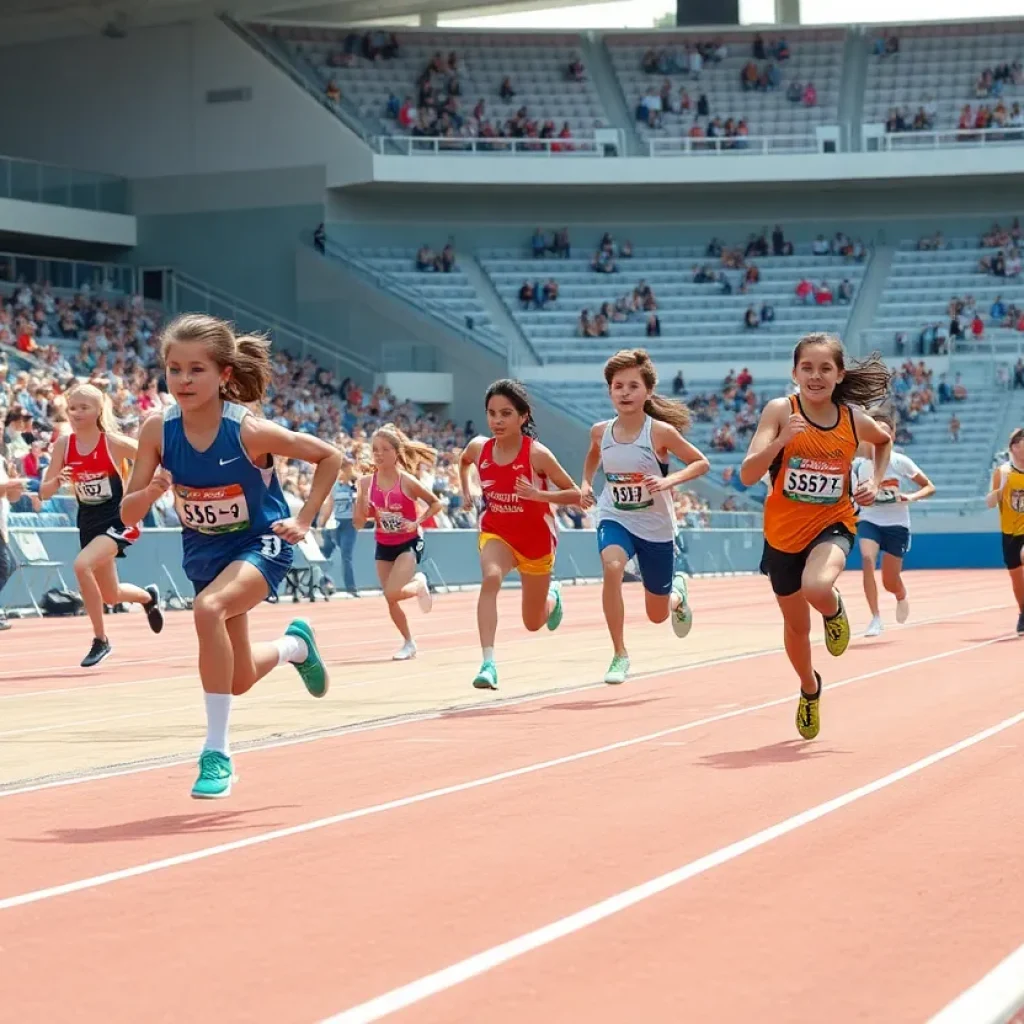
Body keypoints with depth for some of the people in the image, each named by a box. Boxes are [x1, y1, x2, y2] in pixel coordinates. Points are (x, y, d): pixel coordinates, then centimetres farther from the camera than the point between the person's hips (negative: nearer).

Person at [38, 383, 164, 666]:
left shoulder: (114, 443, -14)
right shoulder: (64, 445, -3)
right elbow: (44, 493, -1)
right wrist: (57, 480, -22)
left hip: (118, 520, -6)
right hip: (88, 522, 6)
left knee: (82, 564, -30)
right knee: (110, 596, 15)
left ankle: (101, 640, -15)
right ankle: (148, 596, 52)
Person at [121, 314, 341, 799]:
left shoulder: (249, 431, -26)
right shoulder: (158, 430, -18)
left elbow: (329, 456, -12)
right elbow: (128, 515, -12)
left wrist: (303, 519, -18)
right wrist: (152, 492, -33)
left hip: (261, 544, -5)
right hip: (205, 551, 5)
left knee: (208, 608, -36)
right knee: (239, 680, 15)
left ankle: (217, 752, -26)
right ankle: (294, 644, 51)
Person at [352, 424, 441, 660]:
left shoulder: (407, 481, -15)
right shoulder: (366, 483, -6)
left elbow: (435, 503, -3)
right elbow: (358, 524, -4)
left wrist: (417, 522, -16)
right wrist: (362, 502, -21)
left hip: (408, 543, -4)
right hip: (383, 546, 4)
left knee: (392, 593, -21)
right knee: (390, 601, 4)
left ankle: (419, 584, 11)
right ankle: (409, 643, 26)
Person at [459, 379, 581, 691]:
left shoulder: (536, 454, -24)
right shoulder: (479, 447, -12)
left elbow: (576, 494, -19)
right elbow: (463, 461, 15)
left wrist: (539, 494, -33)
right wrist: (466, 492, 4)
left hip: (536, 537, -1)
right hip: (496, 532, 1)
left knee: (533, 623, 12)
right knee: (491, 578, -34)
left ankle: (553, 595, 50)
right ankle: (488, 663, -39)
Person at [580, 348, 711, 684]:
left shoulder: (660, 432, -17)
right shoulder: (600, 432, -7)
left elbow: (701, 463, -8)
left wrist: (669, 480, -24)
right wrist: (586, 484, 0)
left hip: (656, 526, -1)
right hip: (615, 518, 1)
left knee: (657, 615, 11)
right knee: (612, 567, -34)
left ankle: (677, 591, 51)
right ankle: (620, 655, -21)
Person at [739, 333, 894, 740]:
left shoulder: (853, 419, -8)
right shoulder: (780, 410, -15)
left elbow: (884, 440, 17)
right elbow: (748, 475, -23)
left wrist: (875, 481, 2)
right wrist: (782, 439, -36)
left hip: (832, 525, -1)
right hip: (784, 531, 1)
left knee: (817, 589, -34)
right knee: (796, 625, 15)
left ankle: (834, 610, 4)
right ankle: (810, 690, 45)